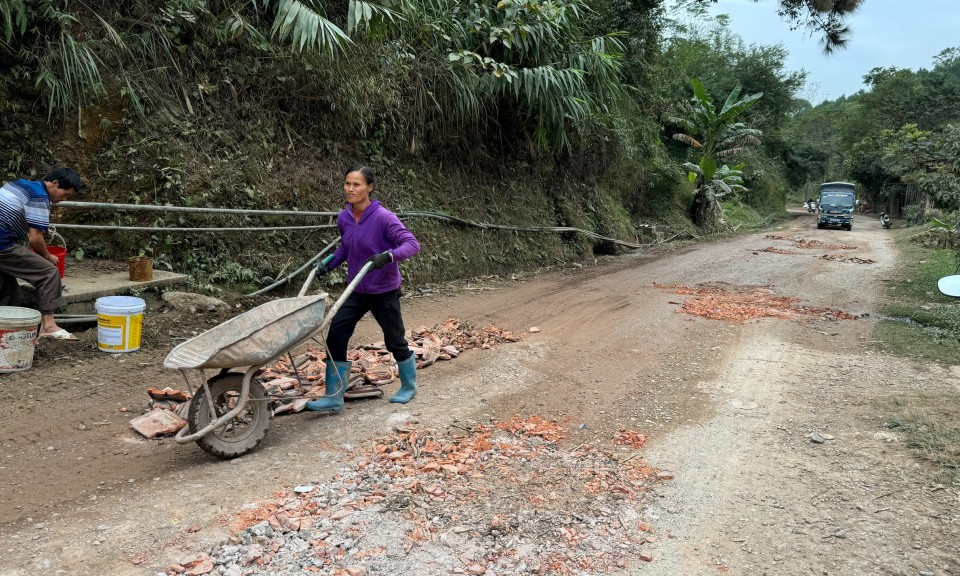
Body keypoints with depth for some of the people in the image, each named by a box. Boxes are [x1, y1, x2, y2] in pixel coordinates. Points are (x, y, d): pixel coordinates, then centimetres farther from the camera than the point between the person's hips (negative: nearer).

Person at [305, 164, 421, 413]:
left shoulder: (383, 218, -20)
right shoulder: (343, 218, -2)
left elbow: (412, 244, -25)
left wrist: (388, 256, -40)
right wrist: (329, 264, 3)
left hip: (384, 292, -5)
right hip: (356, 291, 5)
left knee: (394, 341, 9)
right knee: (335, 337, -4)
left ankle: (409, 386, 35)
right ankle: (334, 398, 4)